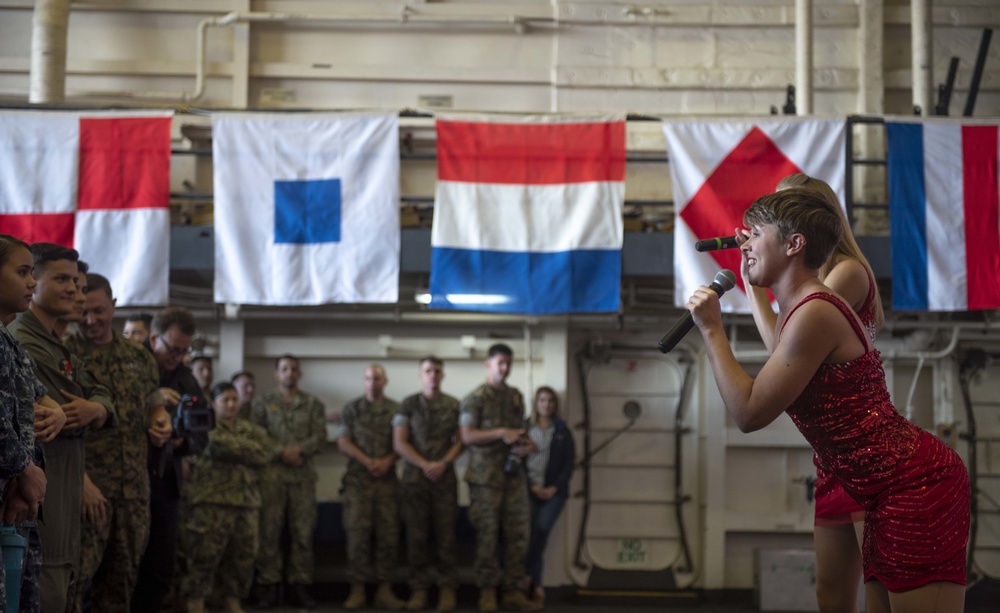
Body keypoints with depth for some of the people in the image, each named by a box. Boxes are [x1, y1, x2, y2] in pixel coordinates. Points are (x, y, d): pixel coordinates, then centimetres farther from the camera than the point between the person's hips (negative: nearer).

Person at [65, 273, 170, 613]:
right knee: (77, 574, -11)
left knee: (124, 573, 10)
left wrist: (160, 422, 1)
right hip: (89, 482, -6)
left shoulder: (139, 357, 13)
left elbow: (154, 403, 26)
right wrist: (82, 481, -18)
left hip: (134, 484, 6)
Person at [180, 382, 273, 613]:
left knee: (242, 557, 7)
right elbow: (217, 444, -17)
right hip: (211, 501, -5)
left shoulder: (250, 429, 19)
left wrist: (235, 447, -5)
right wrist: (249, 449, -6)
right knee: (204, 555, -8)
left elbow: (268, 451, 2)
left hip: (245, 501, 5)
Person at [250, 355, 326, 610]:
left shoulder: (313, 404, 14)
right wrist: (282, 452, -12)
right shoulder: (264, 403, 11)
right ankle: (268, 586, -1)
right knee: (269, 531, -4)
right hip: (272, 473, -1)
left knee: (303, 531, -1)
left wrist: (299, 449, -14)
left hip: (304, 474, 1)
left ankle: (299, 586, 4)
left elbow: (320, 436, 4)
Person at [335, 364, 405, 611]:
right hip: (358, 479, -1)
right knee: (357, 533, -5)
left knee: (388, 534, -1)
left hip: (387, 479, 1)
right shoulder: (351, 409, 5)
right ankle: (357, 589, 0)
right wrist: (367, 461, -13)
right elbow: (343, 442, 0)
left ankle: (384, 589, 5)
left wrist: (388, 461, -14)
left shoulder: (396, 410, 7)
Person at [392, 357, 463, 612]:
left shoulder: (453, 406, 7)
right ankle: (419, 588, 5)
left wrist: (443, 463, -11)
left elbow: (460, 440, 5)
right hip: (414, 477, 0)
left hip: (445, 477, 0)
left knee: (445, 533, -1)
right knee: (416, 534, 0)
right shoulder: (408, 405, 4)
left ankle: (447, 588, 4)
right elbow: (399, 443, -2)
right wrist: (425, 465, -11)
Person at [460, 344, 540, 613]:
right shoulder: (475, 398, -2)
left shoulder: (516, 396, 16)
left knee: (518, 533, 2)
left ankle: (513, 590, 8)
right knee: (487, 534, -3)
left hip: (514, 473, 5)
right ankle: (487, 591, 5)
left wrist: (526, 445, 0)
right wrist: (501, 433, -18)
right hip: (486, 475, -5)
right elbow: (467, 436, -9)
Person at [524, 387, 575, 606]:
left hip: (554, 490, 1)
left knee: (541, 530, -18)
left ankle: (527, 574, -9)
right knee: (534, 533, -9)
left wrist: (555, 487, -7)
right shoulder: (525, 429, 6)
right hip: (531, 489, -1)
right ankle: (537, 585, -5)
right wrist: (532, 486, -9)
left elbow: (569, 463, 5)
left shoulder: (562, 432, 10)